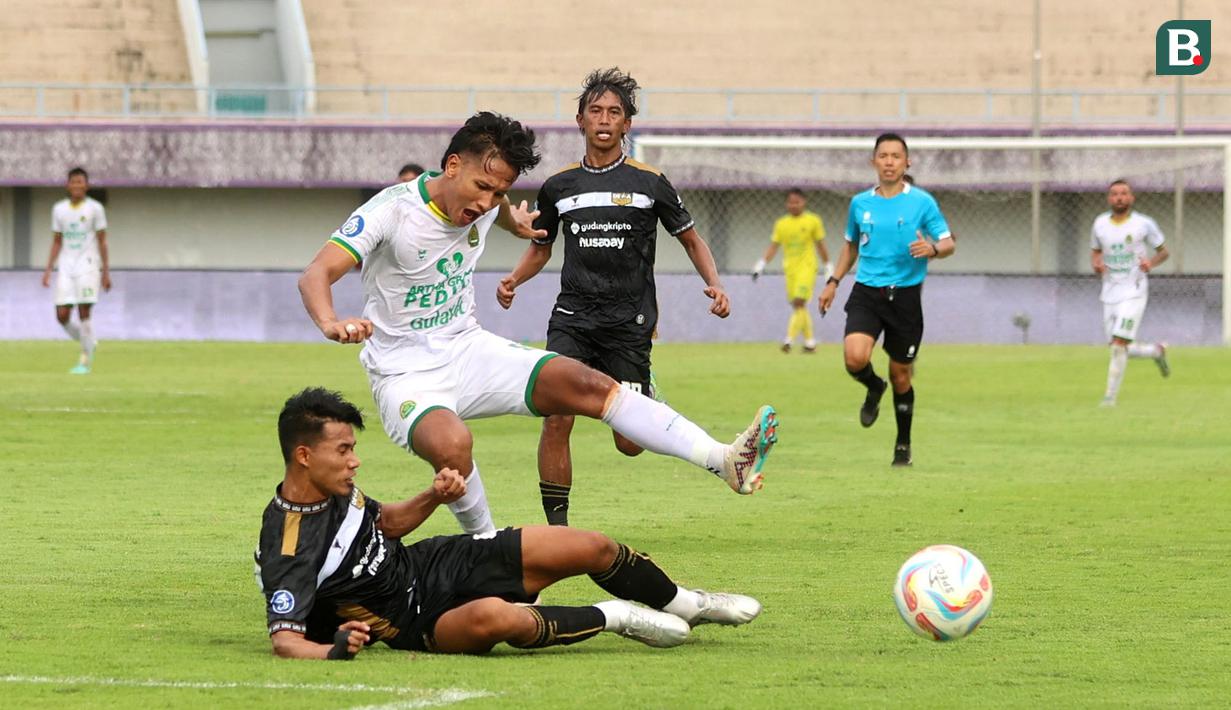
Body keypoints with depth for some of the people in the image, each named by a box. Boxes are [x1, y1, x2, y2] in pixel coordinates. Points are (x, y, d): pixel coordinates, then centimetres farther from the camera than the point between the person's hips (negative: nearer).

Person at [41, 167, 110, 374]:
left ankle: (85, 361, -3)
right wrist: (48, 270, 9)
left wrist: (106, 272, -1)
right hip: (65, 267, 4)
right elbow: (57, 242, 15)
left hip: (87, 266, -4)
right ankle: (89, 344, 20)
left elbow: (102, 241, 2)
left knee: (84, 313, -11)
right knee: (62, 315, -5)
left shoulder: (95, 208, 0)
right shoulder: (59, 209, 10)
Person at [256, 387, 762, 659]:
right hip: (417, 623, -8)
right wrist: (334, 649, -51)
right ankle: (612, 618, -14)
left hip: (433, 563, 8)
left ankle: (688, 606, 31)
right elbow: (284, 640, -30)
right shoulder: (288, 549, -28)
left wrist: (431, 499, -1)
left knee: (593, 548, 2)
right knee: (493, 616, -43)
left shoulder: (333, 489, -2)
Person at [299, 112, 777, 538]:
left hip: (469, 349, 6)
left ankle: (724, 461, -17)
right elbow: (316, 274, -32)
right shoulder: (392, 210, -19)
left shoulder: (483, 201, 2)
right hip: (406, 374, -6)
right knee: (451, 443, -39)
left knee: (592, 386, -11)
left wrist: (514, 220, 21)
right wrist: (331, 324, -48)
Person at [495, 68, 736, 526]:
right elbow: (541, 247, 22)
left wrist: (714, 283, -5)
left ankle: (647, 395, 33)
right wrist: (513, 280, 2)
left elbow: (691, 240, 12)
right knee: (556, 419, -17)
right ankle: (557, 524, -6)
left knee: (629, 444, -3)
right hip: (572, 317, 2)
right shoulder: (558, 187, 8)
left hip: (630, 322, -1)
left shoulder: (649, 183, 1)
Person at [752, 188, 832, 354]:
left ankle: (789, 340, -23)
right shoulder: (781, 223, 8)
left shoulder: (813, 220, 1)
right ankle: (810, 342, 17)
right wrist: (761, 264, -3)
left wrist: (828, 267, 9)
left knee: (799, 302, -17)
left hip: (807, 266, -4)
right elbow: (773, 246, 9)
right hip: (790, 268, 4)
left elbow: (820, 246, 7)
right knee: (797, 305, 6)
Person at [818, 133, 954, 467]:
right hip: (866, 293, 2)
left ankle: (903, 445, 25)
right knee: (855, 357, -22)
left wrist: (932, 248, -24)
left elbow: (948, 244, -2)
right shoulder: (860, 203, 7)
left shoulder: (922, 202, -3)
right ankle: (874, 389, 14)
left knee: (900, 375, 5)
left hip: (905, 295, -2)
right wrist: (834, 282, 17)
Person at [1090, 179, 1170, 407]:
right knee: (1120, 349, 7)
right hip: (1109, 293, 5)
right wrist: (1096, 264, -4)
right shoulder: (1100, 224, 5)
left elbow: (1163, 252, 6)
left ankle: (1110, 396, -11)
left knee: (1119, 344, -16)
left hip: (1134, 292, -5)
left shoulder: (1144, 224, -5)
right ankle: (1157, 351, 35)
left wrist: (1151, 263, -16)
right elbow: (1095, 251, 19)